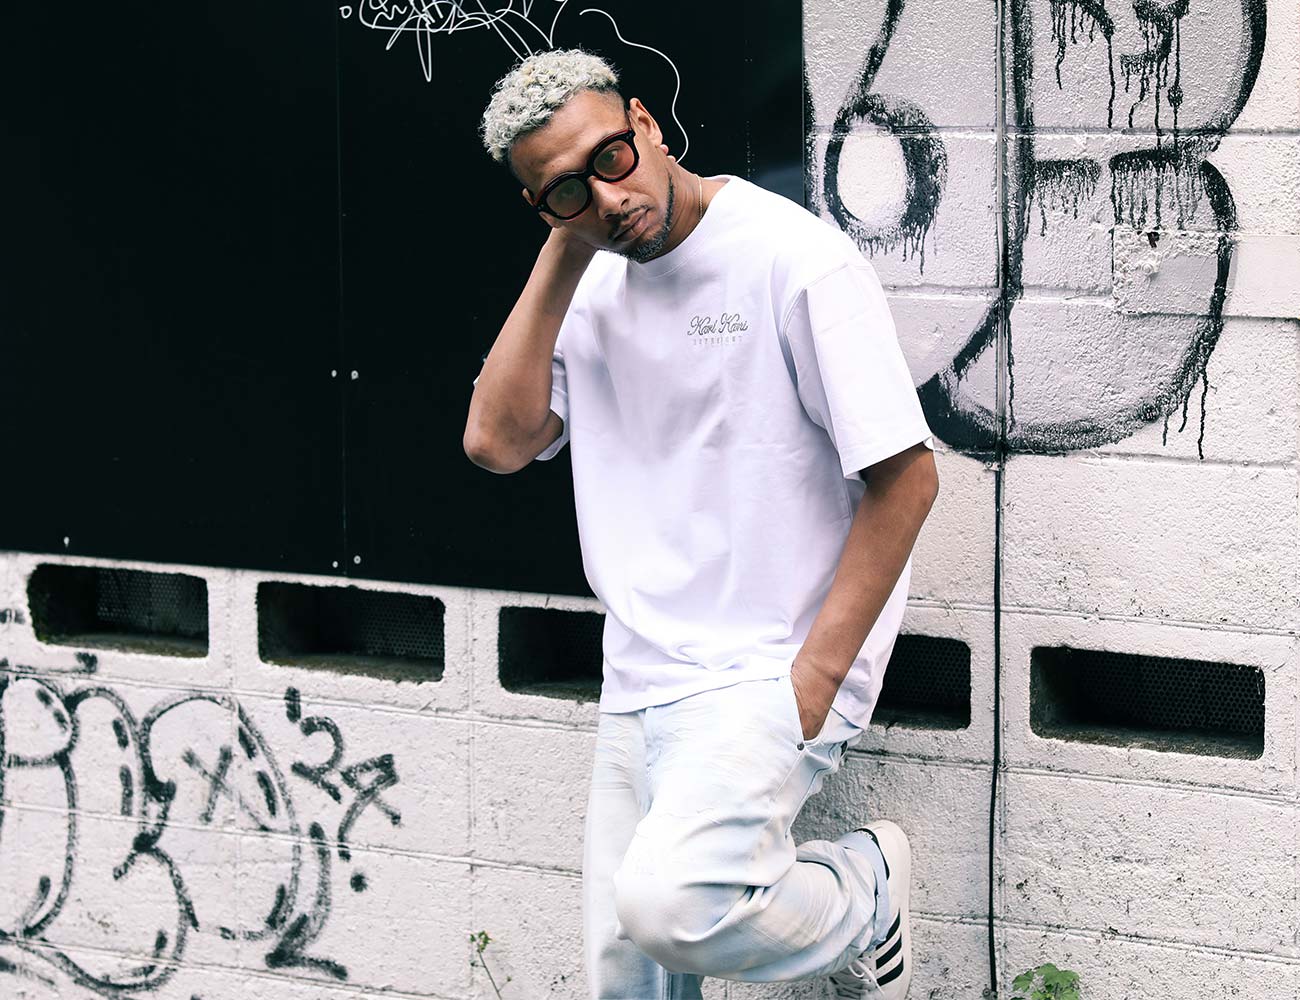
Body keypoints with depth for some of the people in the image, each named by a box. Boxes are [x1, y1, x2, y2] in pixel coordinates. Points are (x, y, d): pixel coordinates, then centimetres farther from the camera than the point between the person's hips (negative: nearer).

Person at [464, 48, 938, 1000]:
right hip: (639, 693, 7)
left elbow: (905, 476, -13)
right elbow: (498, 441, -2)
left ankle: (865, 889, 0)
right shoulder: (591, 286, 10)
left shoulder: (797, 260, -13)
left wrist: (810, 683, -16)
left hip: (766, 676, -7)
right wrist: (563, 253, -5)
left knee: (669, 903, -28)